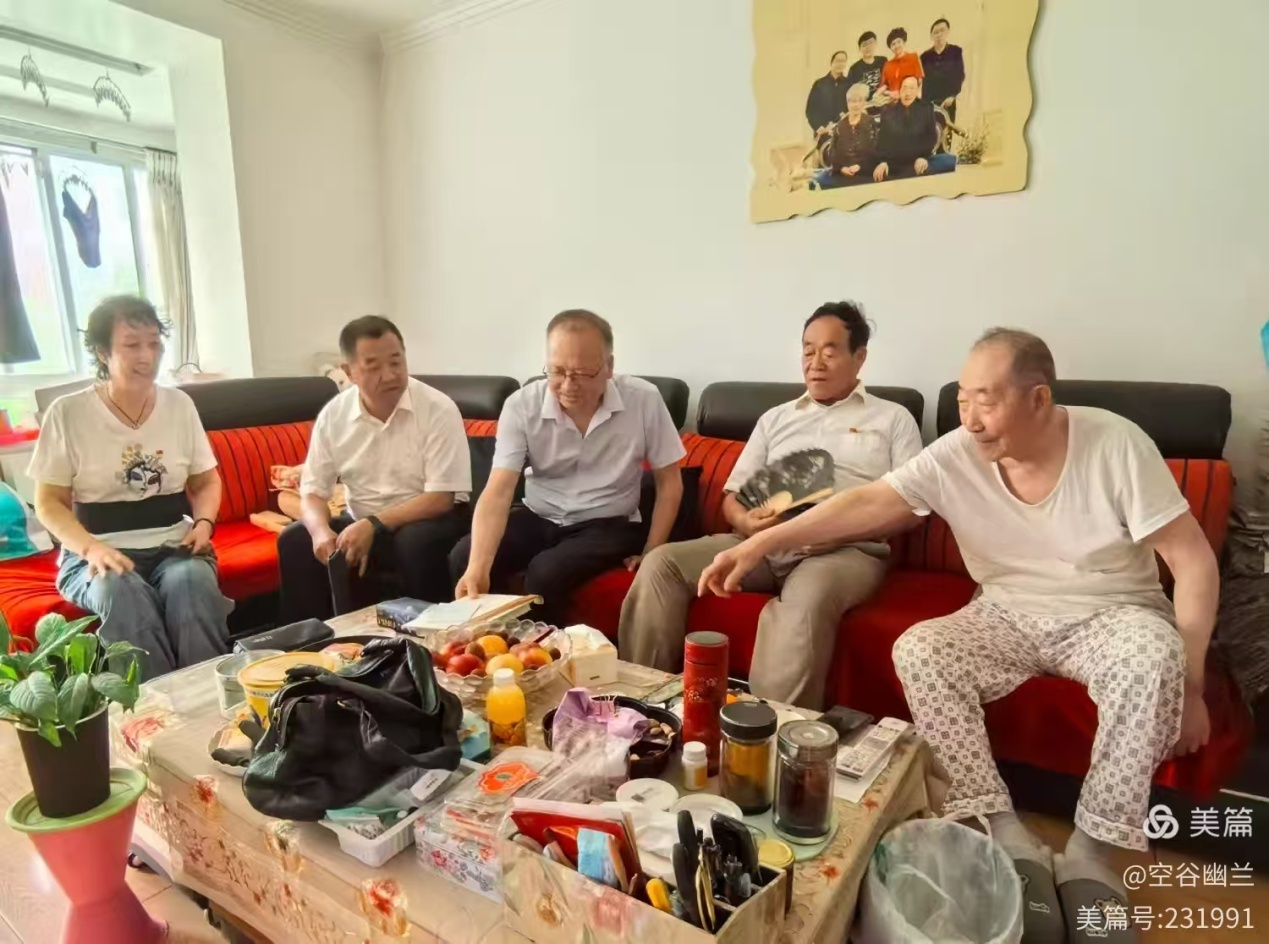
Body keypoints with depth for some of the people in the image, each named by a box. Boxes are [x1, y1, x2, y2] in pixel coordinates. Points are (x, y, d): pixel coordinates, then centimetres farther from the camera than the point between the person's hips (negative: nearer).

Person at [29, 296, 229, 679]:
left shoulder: (179, 404, 7)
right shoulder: (67, 413, -1)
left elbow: (206, 481, 14)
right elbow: (49, 502, 1)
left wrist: (204, 523, -6)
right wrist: (90, 548, -17)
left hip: (173, 547, 2)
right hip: (98, 554, -1)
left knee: (192, 584, -33)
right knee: (121, 593, -35)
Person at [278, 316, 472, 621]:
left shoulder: (438, 409, -16)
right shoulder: (333, 415, -3)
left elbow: (441, 498, -19)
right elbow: (313, 491, 0)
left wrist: (374, 525, -27)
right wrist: (321, 530, -23)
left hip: (425, 521, -4)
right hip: (361, 524, 4)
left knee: (417, 543, -35)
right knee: (294, 541, -15)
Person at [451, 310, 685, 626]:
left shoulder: (643, 401, -15)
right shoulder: (521, 405, -14)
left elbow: (669, 482, -4)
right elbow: (498, 492, -22)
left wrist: (651, 554, -11)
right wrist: (478, 567, -37)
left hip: (609, 525, -2)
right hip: (538, 518, 2)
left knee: (546, 572, -30)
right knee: (463, 559, -21)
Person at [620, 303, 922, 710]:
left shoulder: (893, 419, 14)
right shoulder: (775, 419, 24)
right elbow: (733, 496, 18)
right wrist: (746, 522, -8)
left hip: (848, 550, -3)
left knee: (807, 599, -39)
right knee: (662, 562, -17)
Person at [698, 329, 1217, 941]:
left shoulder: (1116, 443, -17)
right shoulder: (956, 455, -12)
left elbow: (1195, 561, -13)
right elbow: (868, 503, -18)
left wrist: (1189, 685, -17)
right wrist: (763, 542, -29)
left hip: (1114, 613, -1)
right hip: (1009, 616, 2)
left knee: (1154, 658, -35)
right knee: (917, 651, -23)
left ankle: (1091, 850, -21)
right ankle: (1008, 838, -20)